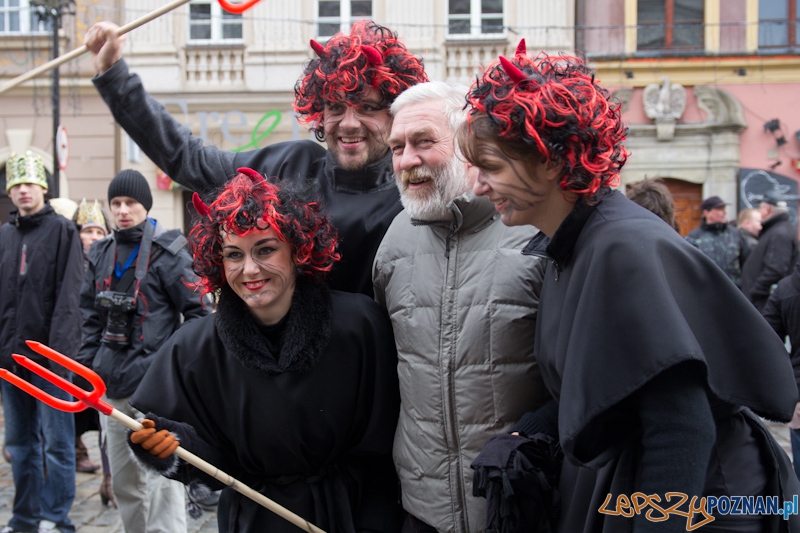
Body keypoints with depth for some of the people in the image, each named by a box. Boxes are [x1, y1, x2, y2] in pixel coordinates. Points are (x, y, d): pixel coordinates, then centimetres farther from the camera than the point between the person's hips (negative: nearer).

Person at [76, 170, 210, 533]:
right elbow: (91, 316, 19)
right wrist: (89, 365, 12)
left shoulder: (168, 250, -4)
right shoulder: (101, 254, 13)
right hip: (111, 387, 6)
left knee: (160, 482, -10)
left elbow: (196, 311, -5)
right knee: (123, 483, 15)